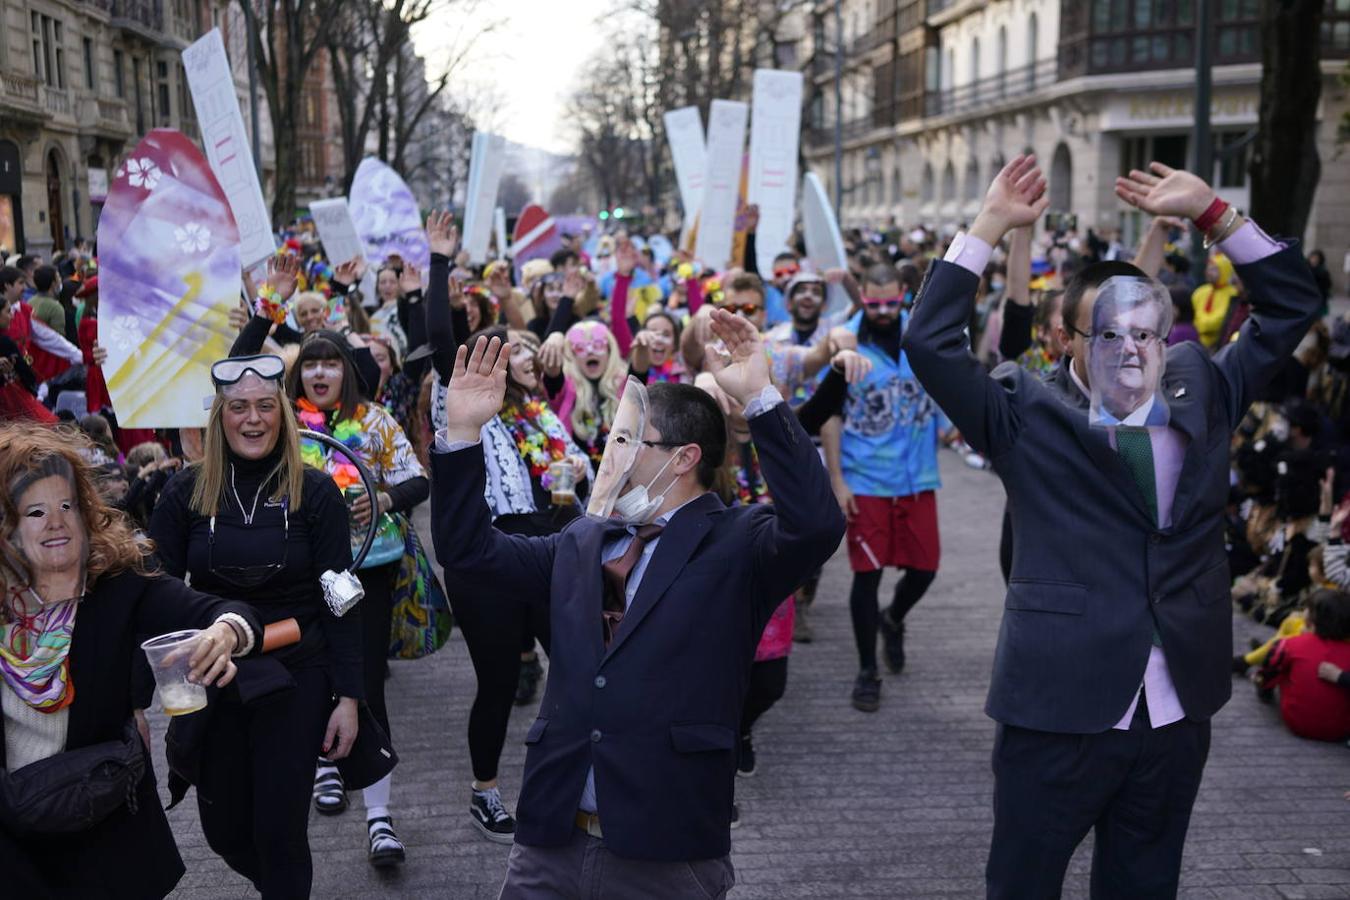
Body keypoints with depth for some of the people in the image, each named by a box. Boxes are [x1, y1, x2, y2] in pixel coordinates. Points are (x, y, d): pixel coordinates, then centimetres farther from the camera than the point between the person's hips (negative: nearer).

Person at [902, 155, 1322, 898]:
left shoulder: (1199, 388, 8)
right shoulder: (1027, 411, -4)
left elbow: (1291, 305, 13)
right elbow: (929, 342, -15)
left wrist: (1212, 212, 3)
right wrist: (990, 226, -11)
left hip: (1176, 711, 4)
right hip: (1060, 705, -4)